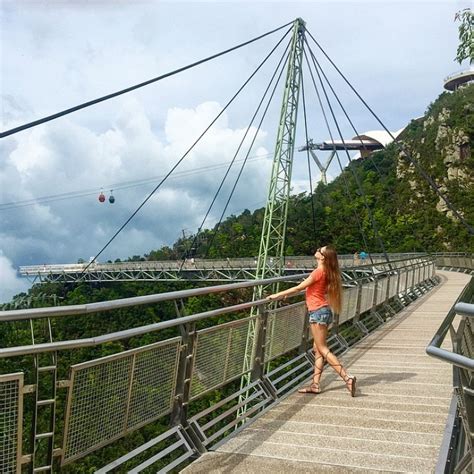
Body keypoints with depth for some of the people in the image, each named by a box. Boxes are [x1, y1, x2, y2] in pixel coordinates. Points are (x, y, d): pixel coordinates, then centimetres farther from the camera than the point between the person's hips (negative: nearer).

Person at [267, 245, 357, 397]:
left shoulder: (319, 272, -16)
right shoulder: (325, 272, 12)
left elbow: (299, 288, -12)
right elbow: (306, 288, 21)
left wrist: (278, 295, -5)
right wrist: (285, 294, 24)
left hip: (318, 312, -9)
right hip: (322, 311, 9)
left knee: (323, 350, -5)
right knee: (318, 349, 10)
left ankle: (347, 378, -9)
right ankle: (315, 384, 14)